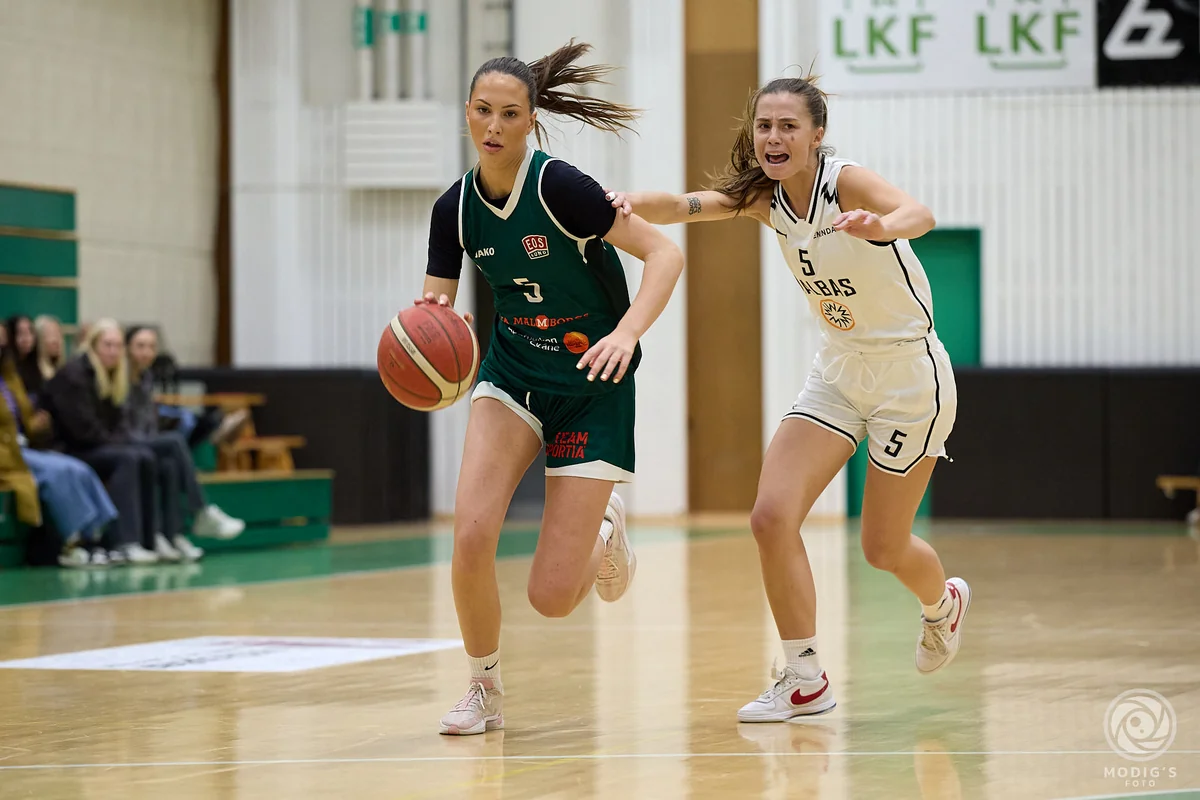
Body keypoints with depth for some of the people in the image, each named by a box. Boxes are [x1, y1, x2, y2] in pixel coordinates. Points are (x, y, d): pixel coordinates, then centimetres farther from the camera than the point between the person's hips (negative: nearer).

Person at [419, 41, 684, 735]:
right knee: (471, 535, -20)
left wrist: (627, 333, -35)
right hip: (513, 374, 4)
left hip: (593, 388, -4)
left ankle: (604, 530, 30)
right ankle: (486, 691, 4)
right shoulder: (456, 208, -5)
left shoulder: (560, 186, -21)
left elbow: (666, 254, -20)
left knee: (552, 597, -8)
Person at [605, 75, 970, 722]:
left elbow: (920, 216, -44)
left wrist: (879, 225, -68)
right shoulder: (764, 196, -6)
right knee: (772, 516, -11)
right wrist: (634, 202, -43)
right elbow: (682, 207, -20)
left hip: (909, 375, -6)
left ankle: (943, 602, 42)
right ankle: (804, 681, 0)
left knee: (883, 548, 7)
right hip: (837, 372, 6)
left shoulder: (847, 183, -24)